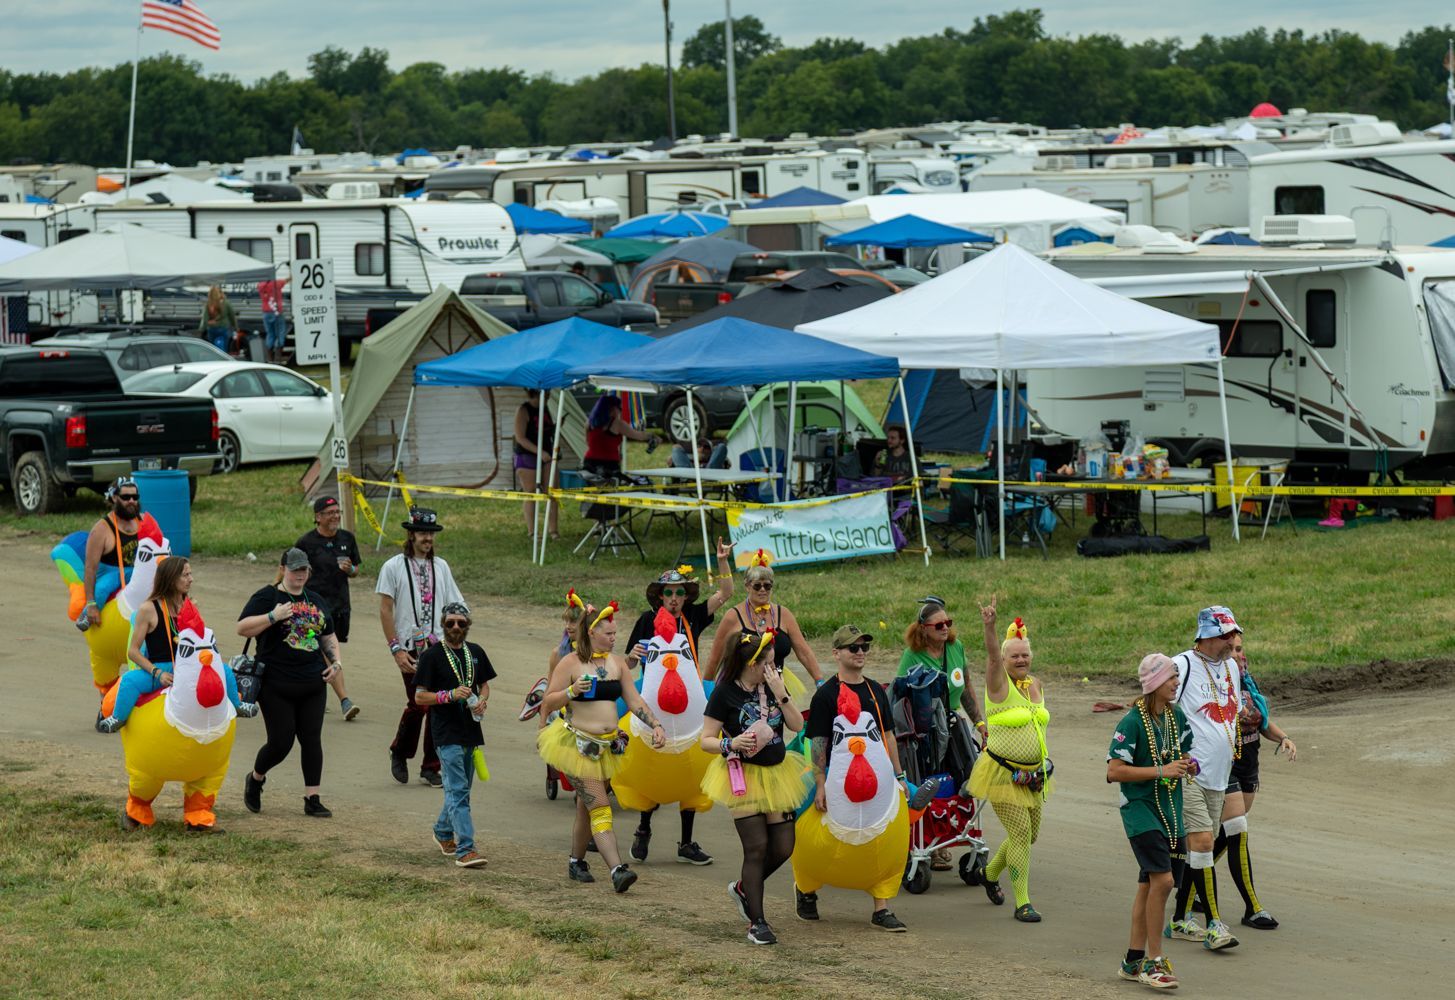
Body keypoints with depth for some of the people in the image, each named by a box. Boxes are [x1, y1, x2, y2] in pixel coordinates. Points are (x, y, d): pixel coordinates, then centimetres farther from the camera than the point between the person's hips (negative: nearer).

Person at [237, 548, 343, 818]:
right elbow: (242, 628, -12)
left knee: (312, 740, 0)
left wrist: (336, 661, 8)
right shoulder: (266, 597, -3)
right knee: (280, 743, -4)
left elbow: (328, 636, 25)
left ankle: (312, 799, 6)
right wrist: (272, 617, -23)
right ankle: (255, 778, 25)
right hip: (277, 686, -5)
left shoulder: (316, 601, 16)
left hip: (313, 685, 5)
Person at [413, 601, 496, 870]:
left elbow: (484, 684, 22)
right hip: (446, 733, -6)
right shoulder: (432, 656, -6)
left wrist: (482, 700, -1)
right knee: (458, 791, -13)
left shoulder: (475, 653, 10)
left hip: (471, 731, 6)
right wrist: (451, 695, -21)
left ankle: (443, 832, 39)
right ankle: (465, 850, -19)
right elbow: (419, 697, -7)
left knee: (460, 789, 17)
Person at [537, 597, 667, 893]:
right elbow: (548, 703, -6)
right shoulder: (571, 663, -8)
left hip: (607, 746, 6)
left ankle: (576, 862, 28)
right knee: (600, 807, -14)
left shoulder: (617, 663, 8)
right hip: (578, 744, -6)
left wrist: (656, 725, -4)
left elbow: (634, 701, 9)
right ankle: (617, 870, -23)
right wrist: (572, 691, -23)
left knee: (586, 807, 13)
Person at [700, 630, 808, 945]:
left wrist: (780, 693, -12)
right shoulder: (725, 693, -10)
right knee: (757, 847, -9)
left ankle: (743, 888, 32)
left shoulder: (773, 685, 5)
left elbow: (797, 725, -1)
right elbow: (706, 740, -8)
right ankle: (756, 923, 1)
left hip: (776, 773, 6)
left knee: (782, 847, 4)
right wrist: (731, 744, -27)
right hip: (743, 776, -6)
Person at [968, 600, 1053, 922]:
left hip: (1032, 774, 7)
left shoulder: (1035, 685, 8)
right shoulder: (999, 683, -10)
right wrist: (989, 626, -45)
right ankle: (1022, 903, -4)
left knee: (1029, 835, 13)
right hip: (1002, 772, -7)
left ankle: (991, 873, 39)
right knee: (1021, 833, -12)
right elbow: (992, 656, -28)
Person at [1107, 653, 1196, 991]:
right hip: (1140, 809, -8)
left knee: (1149, 886, 11)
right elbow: (1114, 771, -18)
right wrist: (1161, 771, -21)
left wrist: (1189, 764, 2)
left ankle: (1133, 961, 21)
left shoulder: (1177, 716, 8)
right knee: (1162, 879, -19)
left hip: (1170, 810, 8)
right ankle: (1153, 963, -12)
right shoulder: (1132, 723, -15)